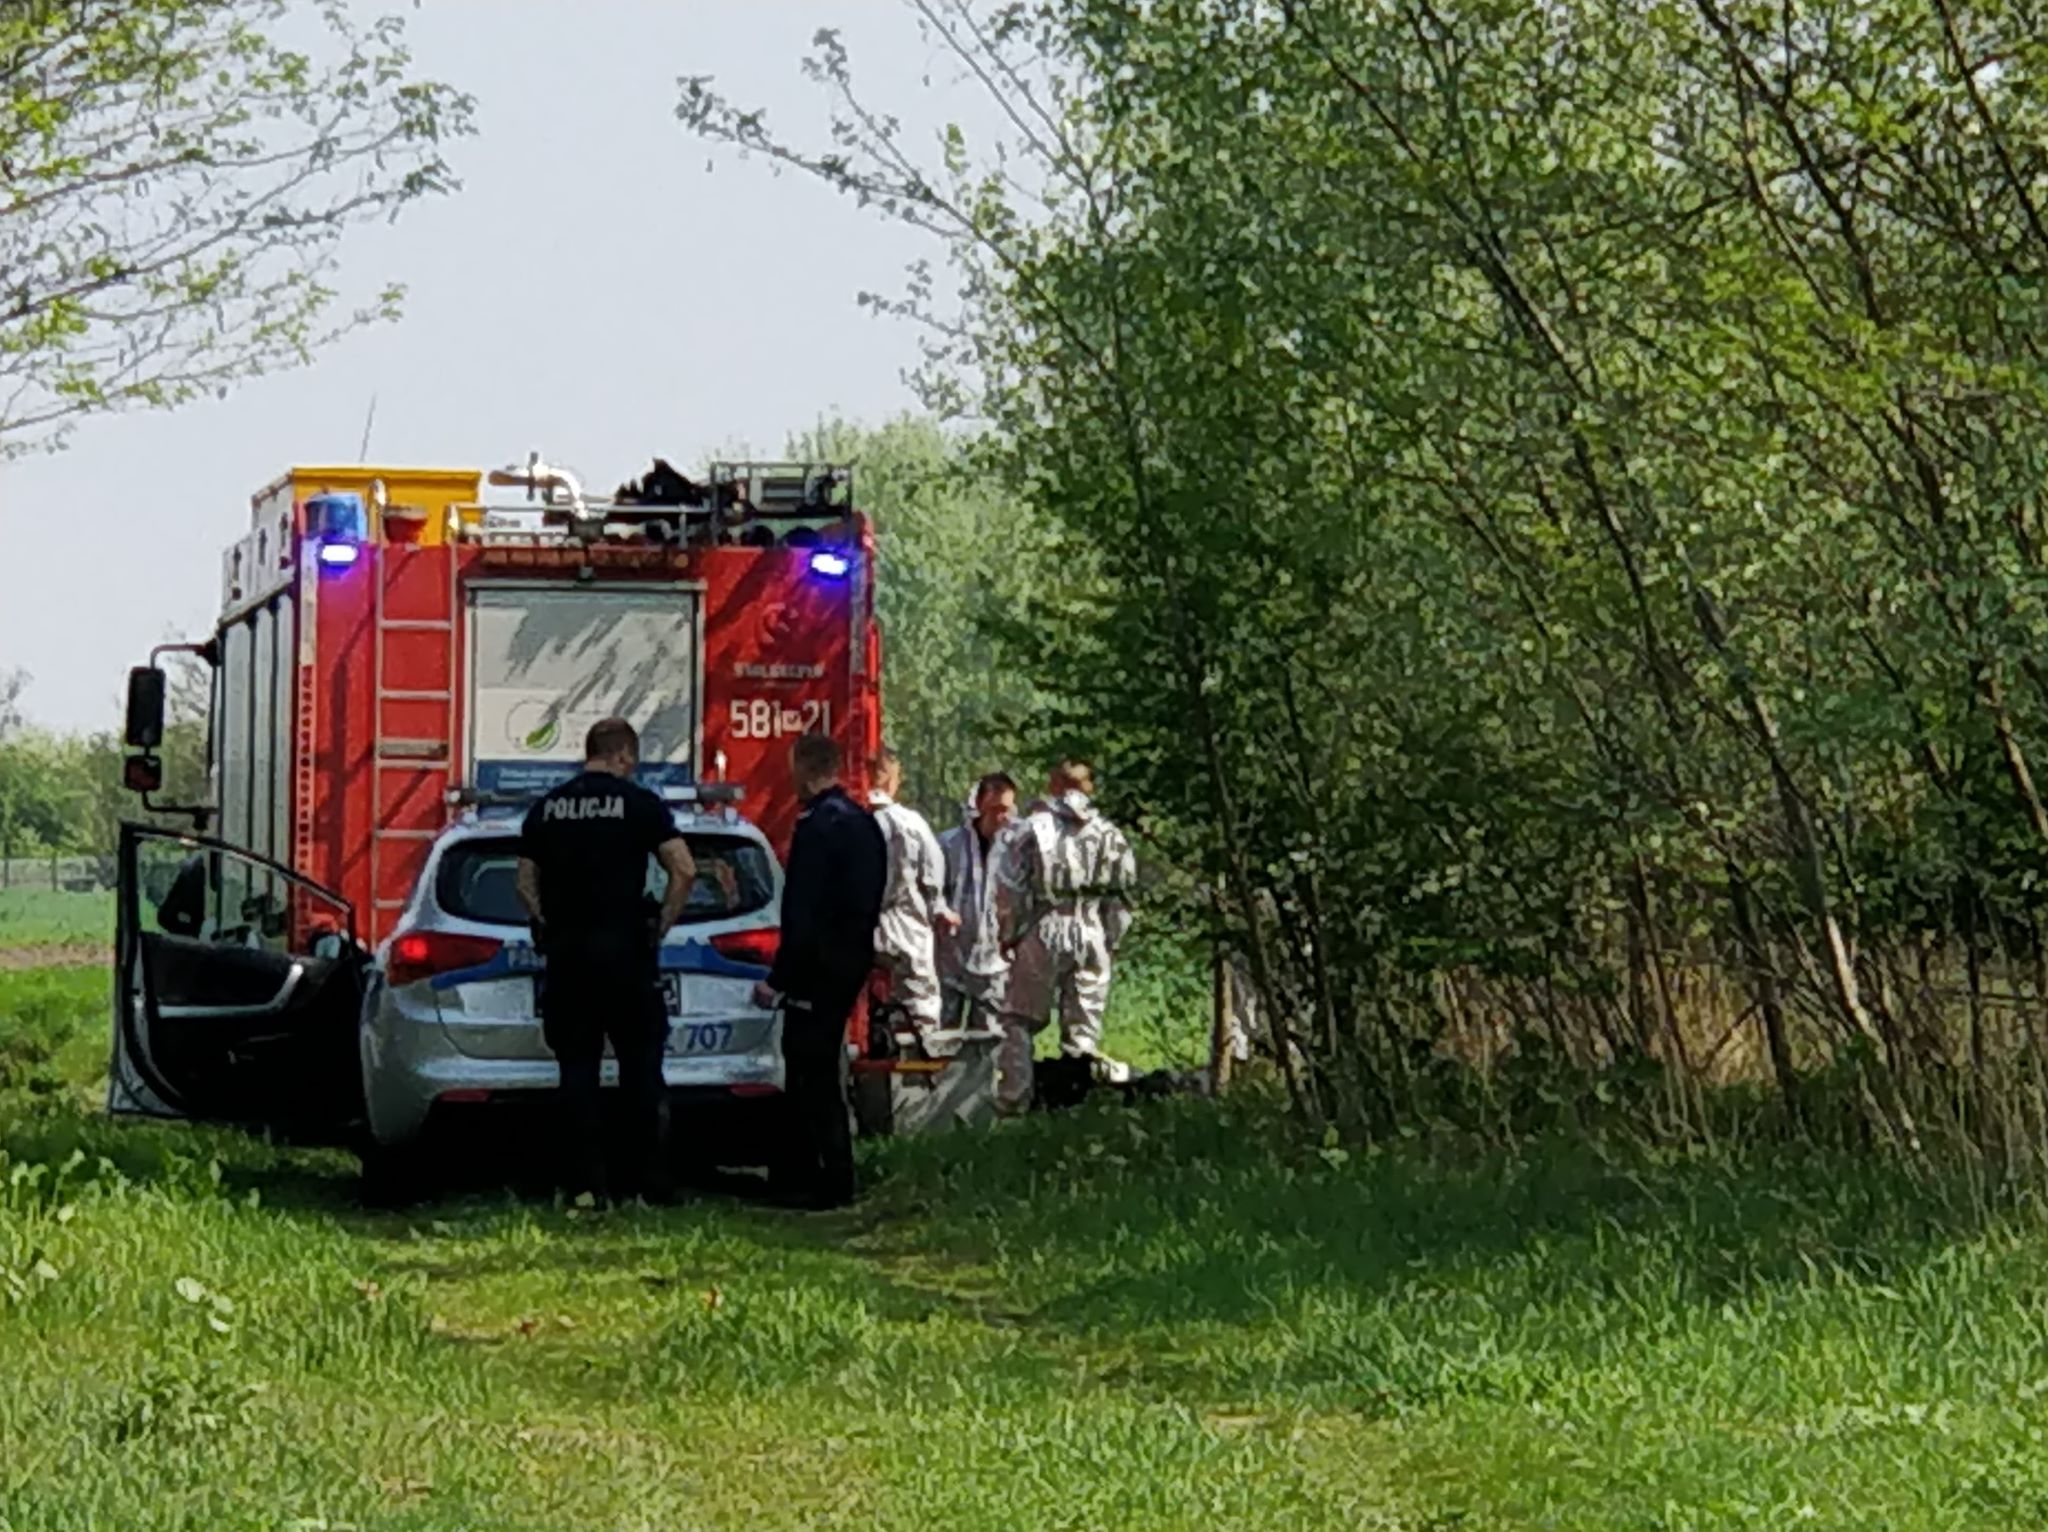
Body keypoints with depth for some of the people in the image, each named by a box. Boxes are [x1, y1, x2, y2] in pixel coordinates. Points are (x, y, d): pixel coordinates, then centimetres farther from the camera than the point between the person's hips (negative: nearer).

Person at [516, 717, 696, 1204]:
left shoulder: (546, 809, 10)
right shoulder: (639, 803, -2)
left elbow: (526, 884, 10)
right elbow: (684, 871, -10)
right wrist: (661, 924, 0)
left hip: (565, 950, 3)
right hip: (623, 946, -3)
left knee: (577, 1068, 6)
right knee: (641, 1067, 3)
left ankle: (585, 1181, 2)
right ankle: (650, 1179, 0)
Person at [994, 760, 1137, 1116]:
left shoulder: (1031, 829, -3)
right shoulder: (1109, 835, 4)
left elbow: (1008, 888, -2)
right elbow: (1122, 897, 8)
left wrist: (1007, 936, 8)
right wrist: (1110, 941, 16)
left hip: (1041, 935, -2)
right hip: (1091, 938, 2)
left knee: (1020, 1021, 7)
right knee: (1084, 1026, 7)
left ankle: (1012, 1097, 1)